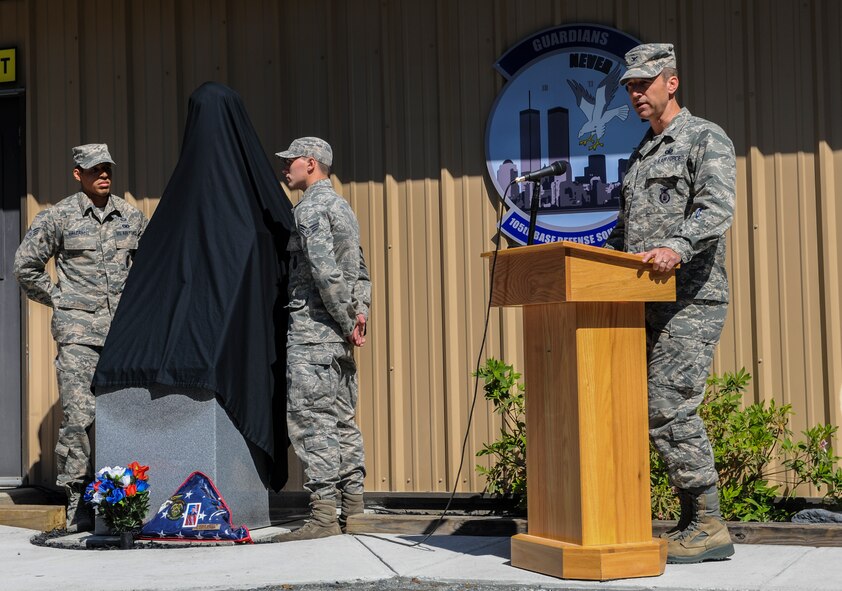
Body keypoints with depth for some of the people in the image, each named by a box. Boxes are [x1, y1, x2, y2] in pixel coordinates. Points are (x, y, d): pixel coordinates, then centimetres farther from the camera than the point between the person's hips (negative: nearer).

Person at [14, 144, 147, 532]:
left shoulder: (131, 217, 11)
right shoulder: (57, 217, 0)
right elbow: (26, 267, 5)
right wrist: (59, 299, 4)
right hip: (78, 331, -4)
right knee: (79, 416, -9)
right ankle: (78, 504, -3)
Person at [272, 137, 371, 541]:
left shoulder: (309, 209, -10)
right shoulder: (342, 207, 19)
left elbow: (325, 272, -20)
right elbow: (360, 272, 19)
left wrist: (346, 322, -13)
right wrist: (358, 314, 9)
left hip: (311, 329, -9)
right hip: (338, 336, 9)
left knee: (311, 420, -9)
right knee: (342, 419, 10)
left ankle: (324, 515, -12)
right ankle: (353, 507, 12)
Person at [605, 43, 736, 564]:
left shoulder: (706, 139, -3)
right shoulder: (641, 155, 23)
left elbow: (717, 208, -20)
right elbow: (625, 229, 30)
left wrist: (677, 247, -36)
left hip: (691, 298, -8)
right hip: (648, 303, 8)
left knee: (668, 408, -14)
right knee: (671, 411, 6)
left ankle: (709, 526, -7)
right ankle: (697, 521, 12)